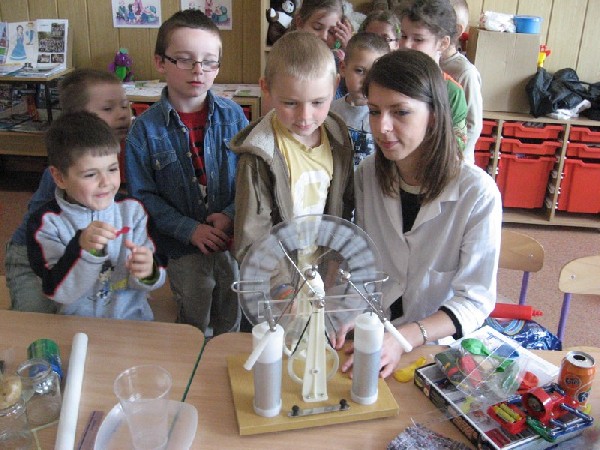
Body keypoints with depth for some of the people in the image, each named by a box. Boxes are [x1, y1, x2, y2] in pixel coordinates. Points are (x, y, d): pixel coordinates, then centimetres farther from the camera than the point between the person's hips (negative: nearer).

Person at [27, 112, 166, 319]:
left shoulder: (132, 210, 0)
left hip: (132, 319, 3)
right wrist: (83, 250, -25)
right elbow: (59, 292, -11)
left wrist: (147, 272, -20)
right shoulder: (46, 222, -4)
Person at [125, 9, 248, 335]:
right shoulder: (145, 129, -10)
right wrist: (189, 230, -17)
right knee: (195, 327, 17)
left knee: (231, 324, 21)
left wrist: (231, 215, -19)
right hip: (184, 248, -1)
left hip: (234, 239, 2)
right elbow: (143, 195, -8)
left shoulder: (233, 116, -5)